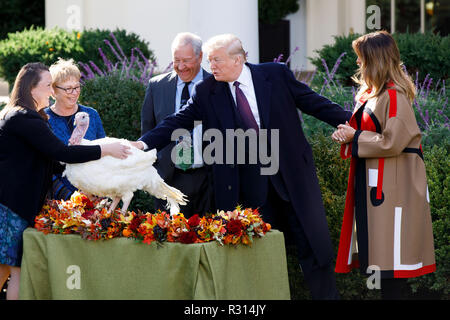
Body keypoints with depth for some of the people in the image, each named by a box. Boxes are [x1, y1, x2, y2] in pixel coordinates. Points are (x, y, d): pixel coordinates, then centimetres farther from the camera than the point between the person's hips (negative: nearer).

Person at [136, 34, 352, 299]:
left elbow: (314, 102, 2)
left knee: (314, 243, 3)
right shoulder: (207, 92, 0)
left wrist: (350, 120, -6)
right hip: (251, 184, 1)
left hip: (292, 171, -1)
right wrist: (144, 143, -15)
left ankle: (326, 295, 15)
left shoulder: (276, 75, -3)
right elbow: (178, 122, -2)